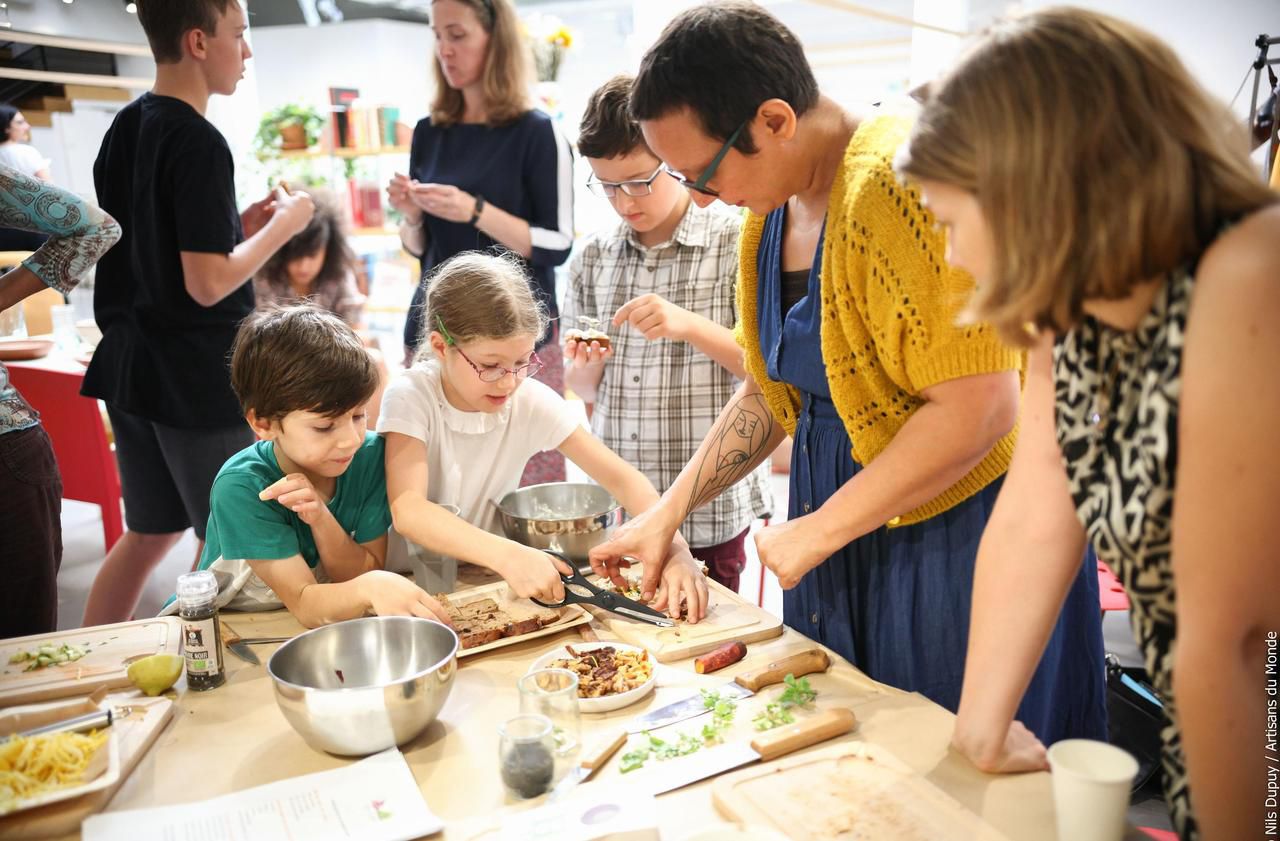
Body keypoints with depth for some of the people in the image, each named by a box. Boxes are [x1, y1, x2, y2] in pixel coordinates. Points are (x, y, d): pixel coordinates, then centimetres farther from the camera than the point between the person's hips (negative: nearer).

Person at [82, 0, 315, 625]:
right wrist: (283, 225, -9)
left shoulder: (124, 128, 10)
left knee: (148, 534, 21)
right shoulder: (198, 142, -17)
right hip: (197, 377, -9)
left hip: (132, 367, 9)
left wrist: (241, 225, 10)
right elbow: (208, 284, -21)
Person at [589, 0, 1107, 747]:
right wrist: (667, 515, 6)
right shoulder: (773, 208, 5)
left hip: (954, 519, -7)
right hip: (845, 520, 8)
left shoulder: (901, 182, -21)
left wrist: (818, 530, -18)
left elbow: (979, 408, -25)